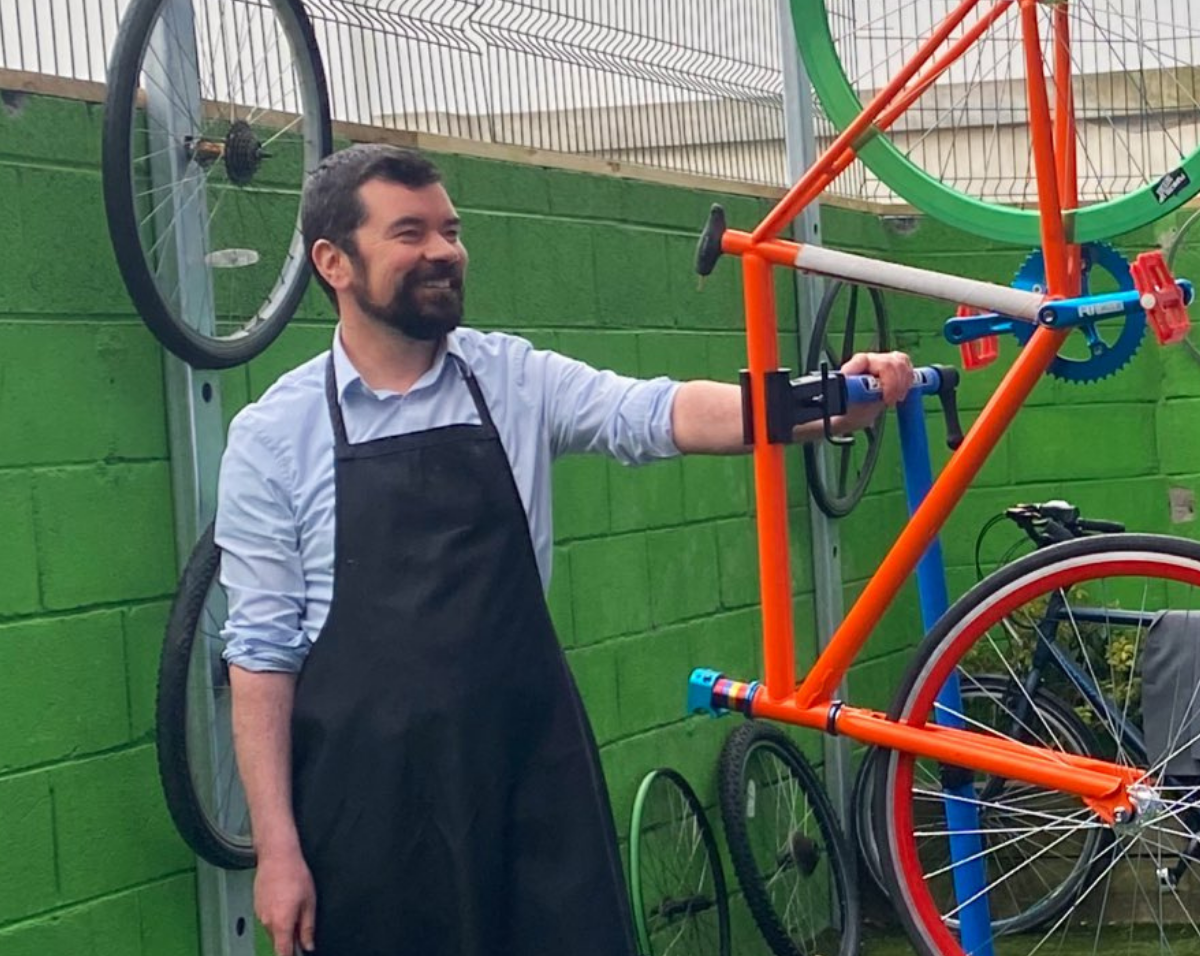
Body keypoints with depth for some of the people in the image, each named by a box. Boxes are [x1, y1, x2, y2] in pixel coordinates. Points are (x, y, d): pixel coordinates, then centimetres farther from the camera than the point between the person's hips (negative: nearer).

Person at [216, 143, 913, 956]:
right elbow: (262, 649, -3)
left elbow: (657, 413, -12)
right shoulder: (273, 433, -3)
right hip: (371, 794, -2)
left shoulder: (515, 378, 3)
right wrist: (278, 844, -6)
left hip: (533, 768, 2)